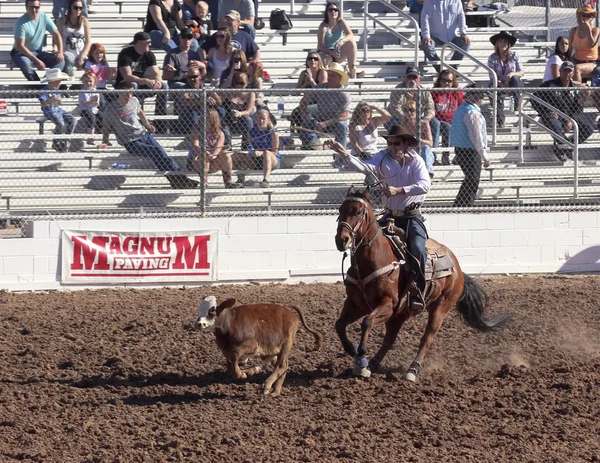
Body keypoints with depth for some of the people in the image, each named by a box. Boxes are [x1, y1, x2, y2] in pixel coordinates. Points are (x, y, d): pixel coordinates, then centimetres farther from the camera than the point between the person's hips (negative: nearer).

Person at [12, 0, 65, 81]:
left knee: (60, 60, -18)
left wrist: (60, 51, -13)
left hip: (38, 53, 5)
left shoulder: (44, 17, -3)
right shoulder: (21, 22, -18)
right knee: (25, 64, -40)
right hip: (22, 53, -5)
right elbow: (20, 45, -22)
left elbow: (56, 34, 5)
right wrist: (36, 61, -28)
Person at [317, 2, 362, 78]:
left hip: (338, 53, 4)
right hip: (326, 52, -4)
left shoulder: (341, 22, -3)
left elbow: (351, 35, -17)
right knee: (324, 61, -40)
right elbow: (321, 46, -18)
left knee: (351, 43, -24)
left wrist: (342, 41, -39)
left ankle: (352, 71, -25)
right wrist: (332, 53, -35)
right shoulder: (323, 26, -13)